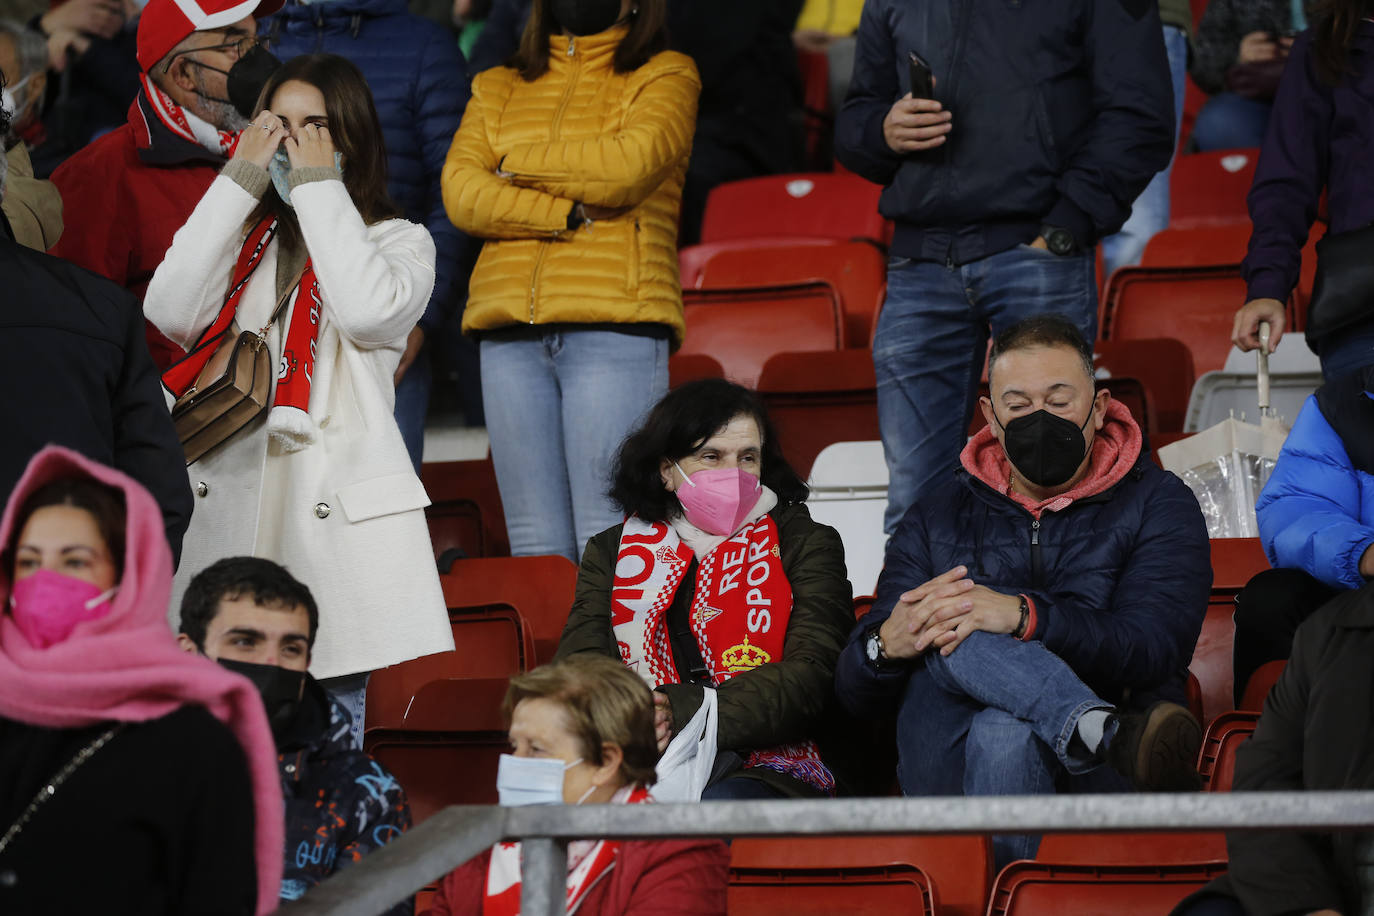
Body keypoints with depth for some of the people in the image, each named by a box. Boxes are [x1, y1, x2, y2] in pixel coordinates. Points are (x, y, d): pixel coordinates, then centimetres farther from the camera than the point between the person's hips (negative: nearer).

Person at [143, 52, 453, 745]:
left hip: (334, 507, -3)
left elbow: (369, 311, -15)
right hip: (228, 500, 3)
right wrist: (241, 180, -1)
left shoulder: (399, 243, 9)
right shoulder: (243, 239, 17)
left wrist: (320, 183, -7)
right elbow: (172, 314, -3)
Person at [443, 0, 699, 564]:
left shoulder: (666, 77, 10)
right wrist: (568, 214, -7)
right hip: (510, 332, 4)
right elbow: (461, 192, 5)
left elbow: (628, 167, -9)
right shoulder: (497, 89, 21)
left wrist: (518, 164, 4)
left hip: (614, 326, -4)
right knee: (536, 546, 0)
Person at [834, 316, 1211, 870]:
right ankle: (1111, 734, -48)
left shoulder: (1156, 505, 11)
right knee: (951, 640, -30)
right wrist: (887, 644, -16)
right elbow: (855, 692, 10)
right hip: (947, 781, 3)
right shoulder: (940, 513, 19)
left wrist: (1023, 617, -26)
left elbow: (1151, 652, -10)